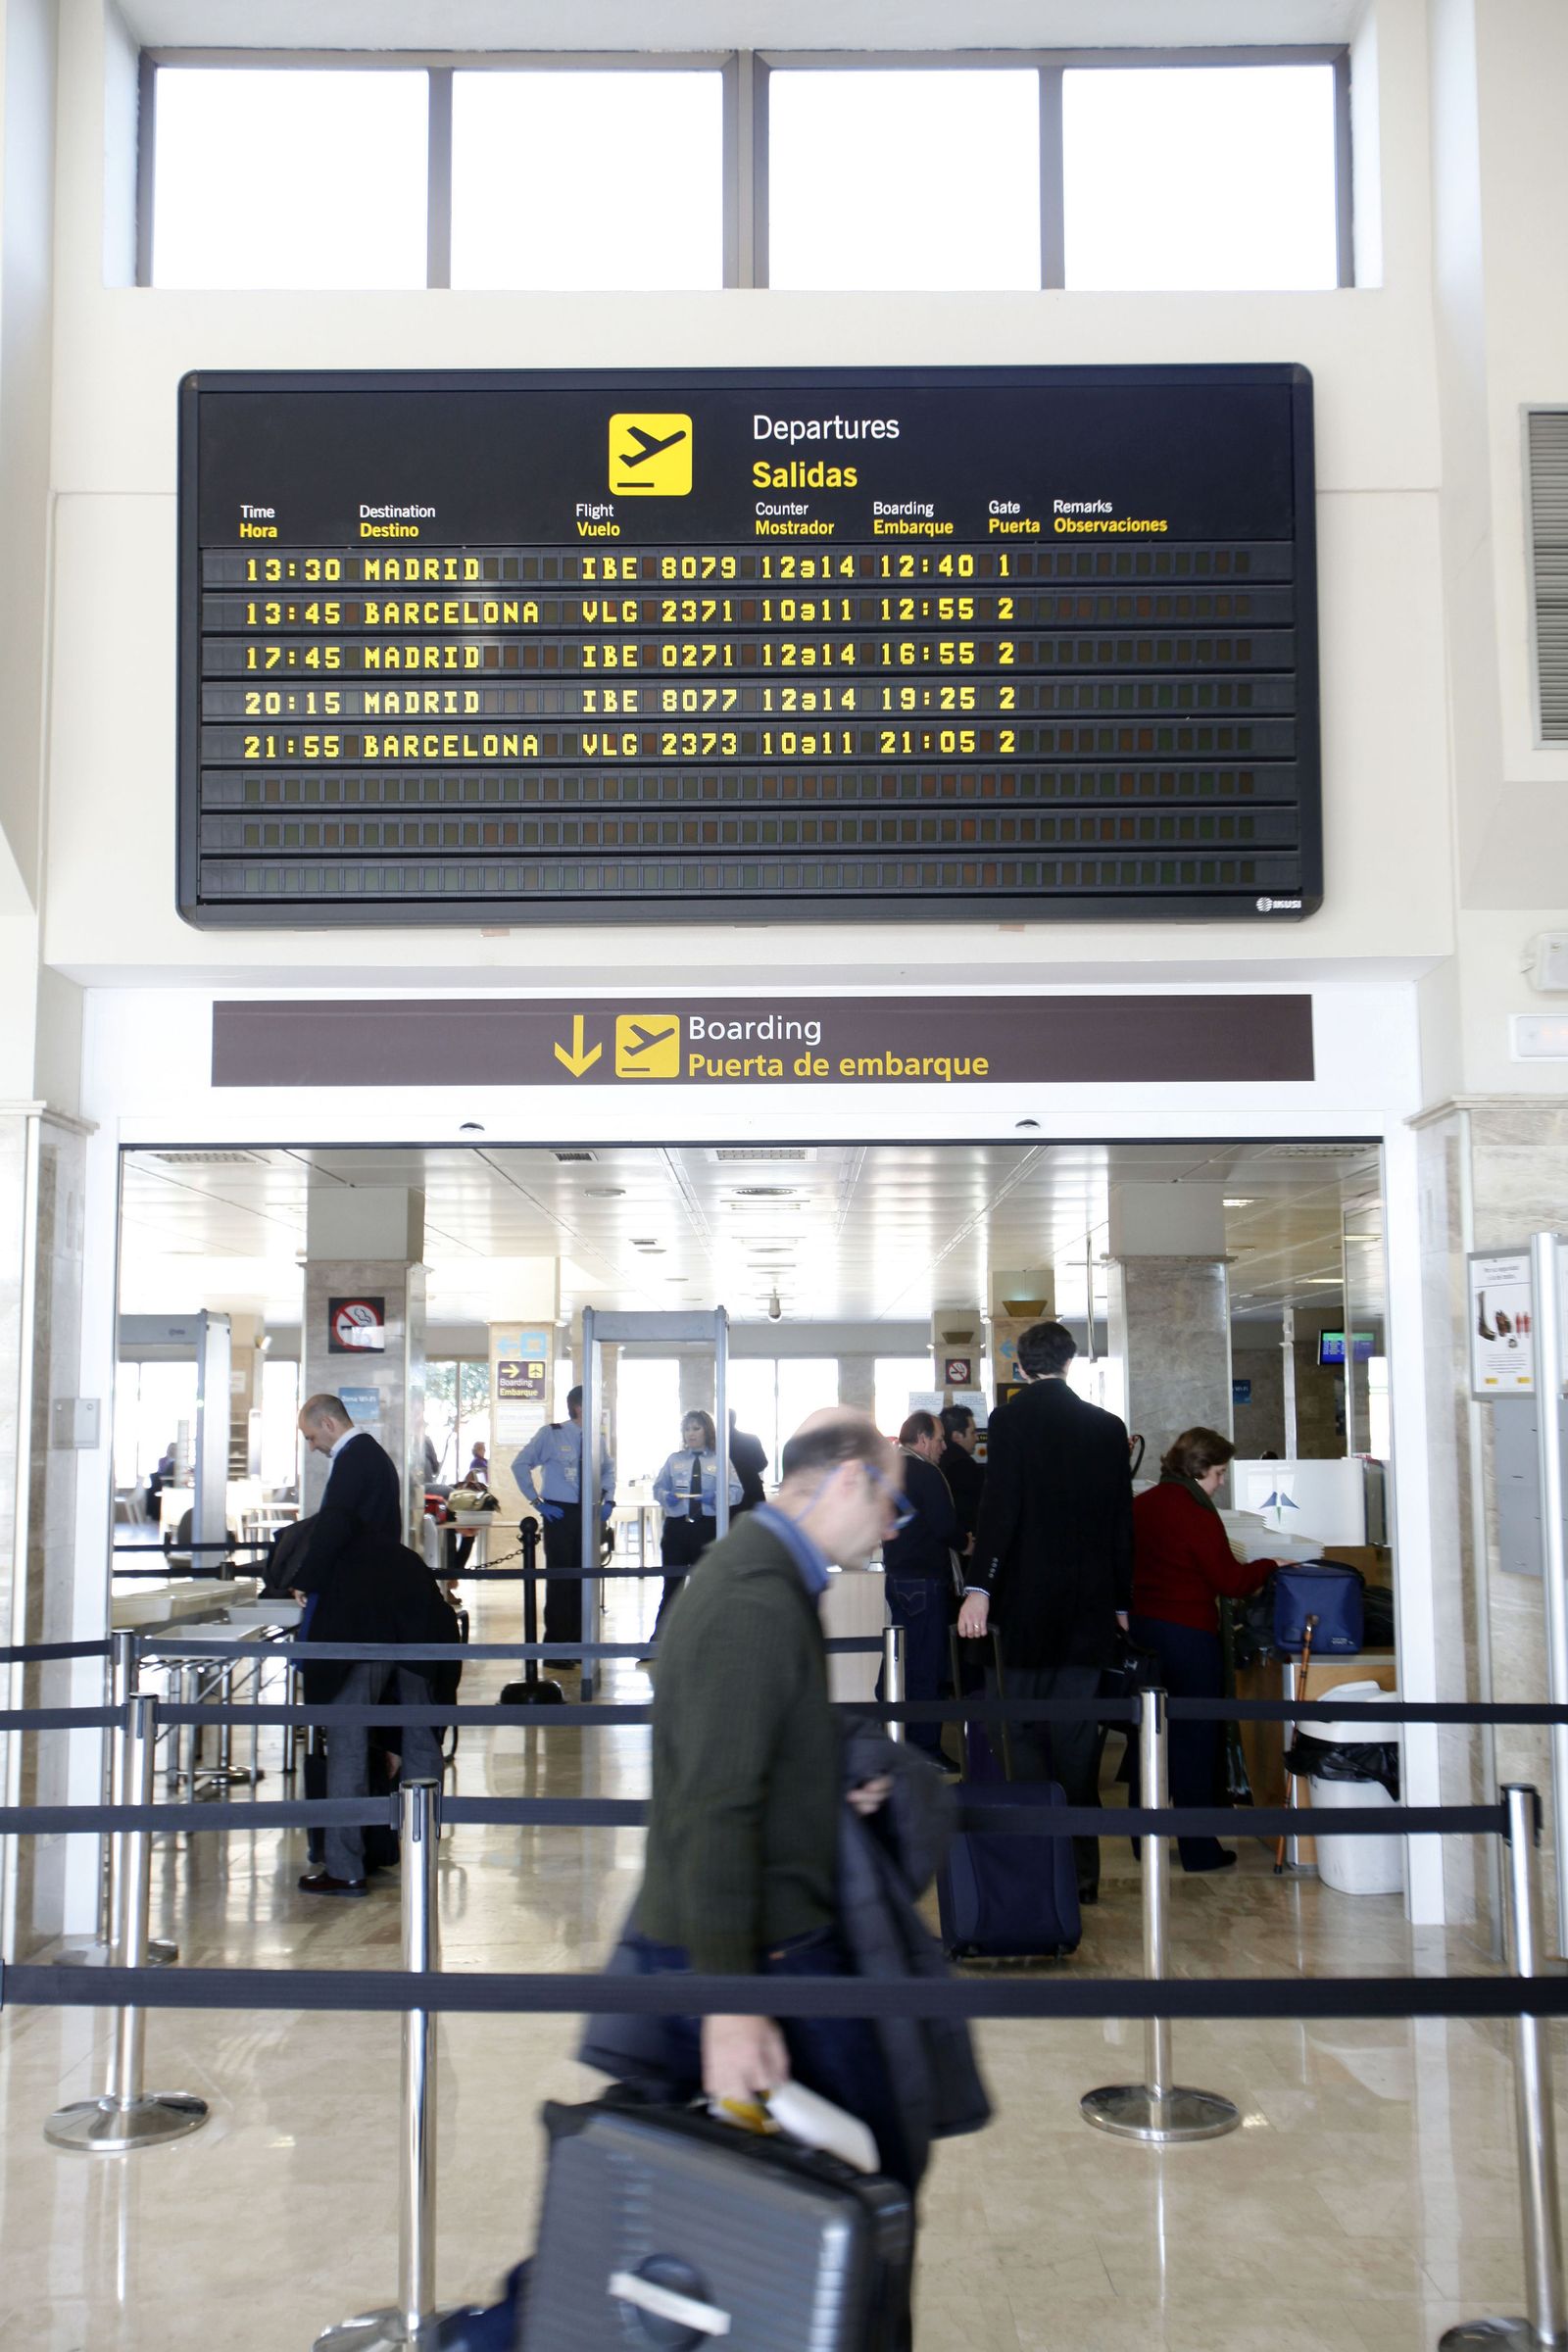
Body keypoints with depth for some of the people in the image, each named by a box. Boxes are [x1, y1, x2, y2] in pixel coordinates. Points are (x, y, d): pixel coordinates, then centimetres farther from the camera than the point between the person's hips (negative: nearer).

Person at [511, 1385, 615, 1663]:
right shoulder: (551, 1434, -8)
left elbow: (608, 1469, 22)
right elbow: (520, 1464, -5)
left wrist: (608, 1500, 8)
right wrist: (537, 1502, -8)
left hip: (589, 1514, 5)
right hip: (560, 1514, -5)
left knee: (584, 1579, 7)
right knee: (559, 1579, -4)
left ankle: (577, 1643, 17)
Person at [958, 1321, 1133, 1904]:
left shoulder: (1010, 1418, -6)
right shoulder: (1107, 1426, 5)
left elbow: (999, 1505, -15)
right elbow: (1123, 1518, 9)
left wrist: (980, 1587, -16)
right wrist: (1122, 1600, 16)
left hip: (1028, 1602, -3)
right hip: (1090, 1605, 3)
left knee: (1028, 1733, 4)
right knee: (1078, 1736, 9)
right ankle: (1080, 1870, 13)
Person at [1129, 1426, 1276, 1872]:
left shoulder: (1139, 1506, 7)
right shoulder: (1199, 1516, -16)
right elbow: (1229, 1582, -13)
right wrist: (1269, 1565, 1)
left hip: (1140, 1629, 7)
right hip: (1188, 1635, -7)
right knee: (1195, 1736, 2)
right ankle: (1198, 1848, 6)